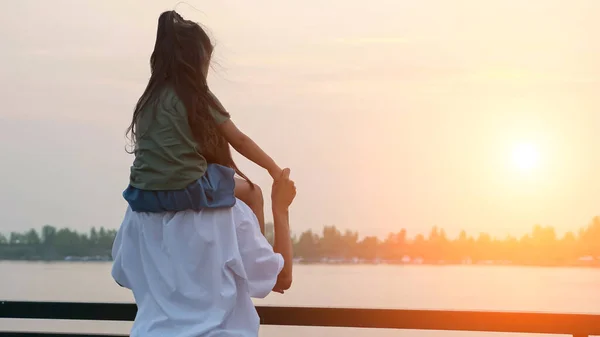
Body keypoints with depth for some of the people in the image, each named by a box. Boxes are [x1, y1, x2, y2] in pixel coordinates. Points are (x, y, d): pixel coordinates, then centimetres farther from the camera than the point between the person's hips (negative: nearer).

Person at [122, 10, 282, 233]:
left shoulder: (148, 99, 13)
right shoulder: (199, 98, -2)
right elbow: (239, 141, 3)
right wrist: (273, 167, 16)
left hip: (143, 196, 6)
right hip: (185, 191, -6)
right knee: (251, 192, 17)